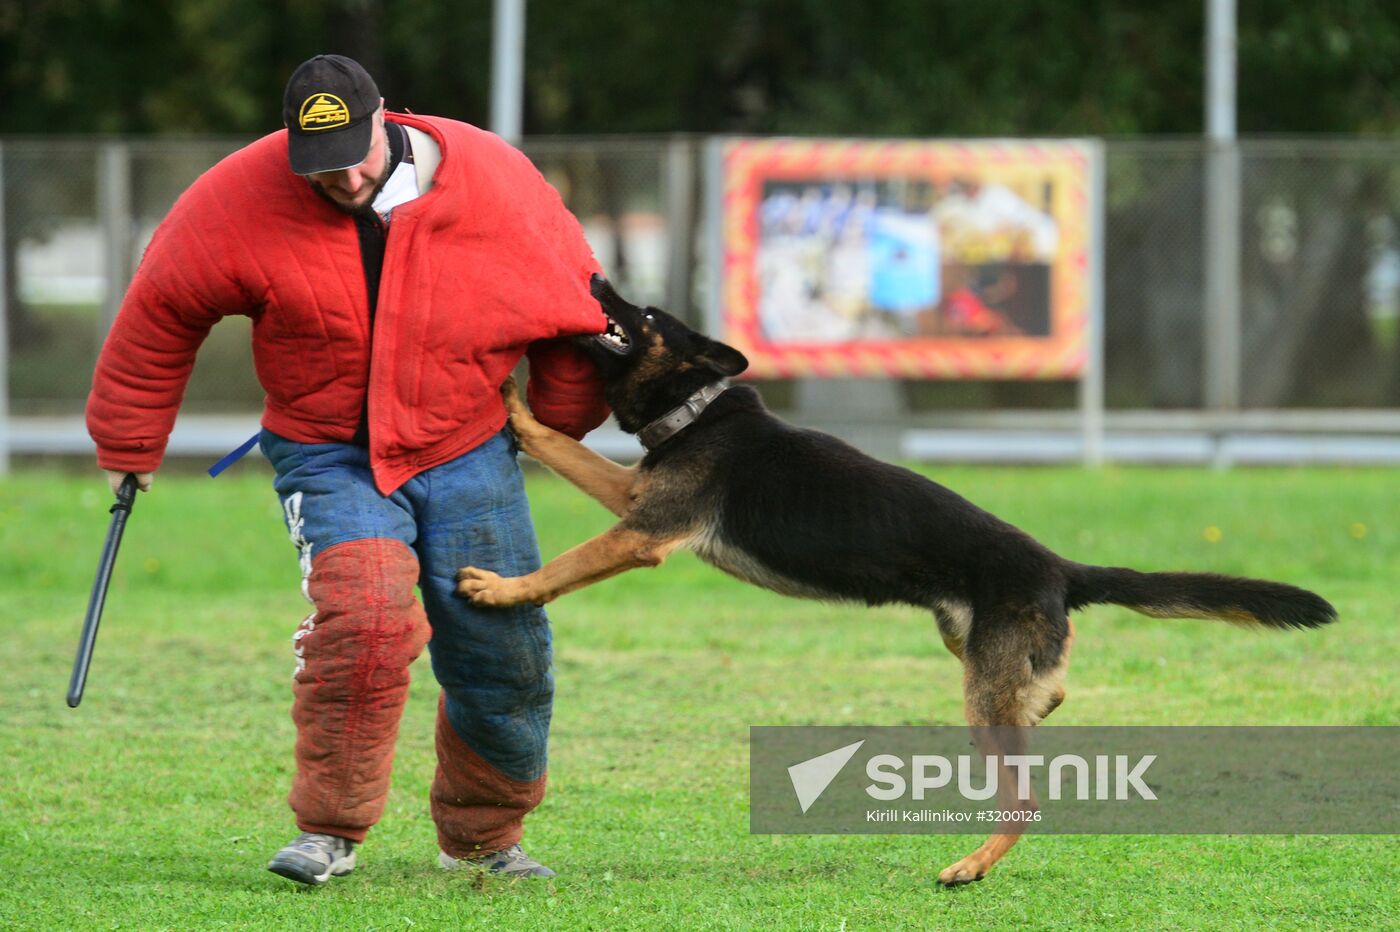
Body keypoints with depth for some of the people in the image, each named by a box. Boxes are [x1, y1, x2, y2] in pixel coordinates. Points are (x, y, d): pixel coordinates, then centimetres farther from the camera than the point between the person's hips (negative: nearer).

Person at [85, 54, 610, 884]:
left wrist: (562, 424, 15)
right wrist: (129, 447, 9)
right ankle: (330, 831, -14)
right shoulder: (242, 202, -13)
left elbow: (571, 304, 5)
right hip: (329, 455, -2)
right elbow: (162, 310, 2)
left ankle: (482, 838, 27)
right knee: (364, 613, -27)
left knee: (504, 655, 3)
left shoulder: (493, 182, -11)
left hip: (466, 450, 2)